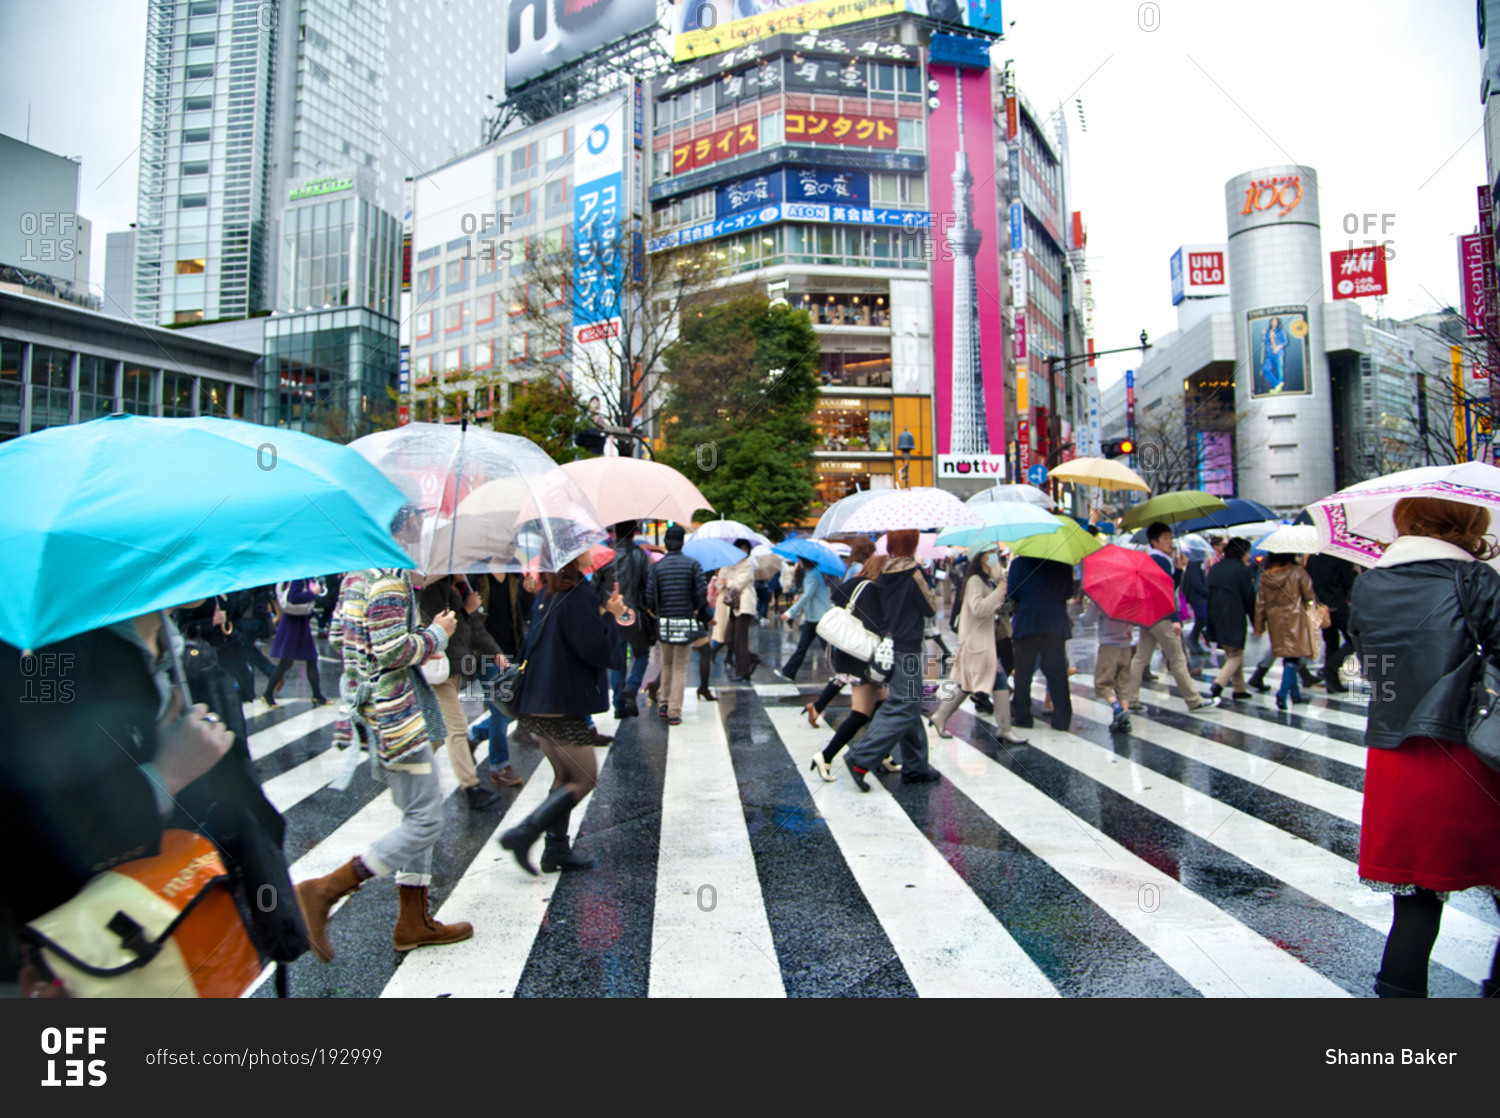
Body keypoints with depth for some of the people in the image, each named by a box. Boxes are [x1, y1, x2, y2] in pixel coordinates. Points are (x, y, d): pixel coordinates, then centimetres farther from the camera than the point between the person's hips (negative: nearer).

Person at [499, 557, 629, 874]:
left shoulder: (546, 595, 10)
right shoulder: (577, 597, -17)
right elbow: (595, 650, -19)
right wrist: (612, 617, -8)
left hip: (537, 703, 9)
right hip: (563, 705, -9)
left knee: (564, 776, 17)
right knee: (584, 779, 2)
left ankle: (556, 851, 20)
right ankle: (523, 834, -3)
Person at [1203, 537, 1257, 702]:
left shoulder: (1214, 568, 10)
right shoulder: (1242, 570, -9)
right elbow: (1249, 598, -7)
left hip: (1216, 618, 7)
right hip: (1234, 618, -7)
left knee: (1231, 654, 18)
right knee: (1236, 655, 0)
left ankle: (1239, 689, 21)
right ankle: (1218, 683, -19)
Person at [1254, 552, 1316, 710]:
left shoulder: (1264, 576, 0)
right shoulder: (1297, 571, -10)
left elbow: (1260, 602, 3)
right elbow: (1309, 595, -3)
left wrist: (1259, 626, 9)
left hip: (1274, 620, 4)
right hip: (1294, 619, -4)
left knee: (1287, 657, 16)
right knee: (1293, 657, -2)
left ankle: (1295, 693, 24)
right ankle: (1283, 692, -17)